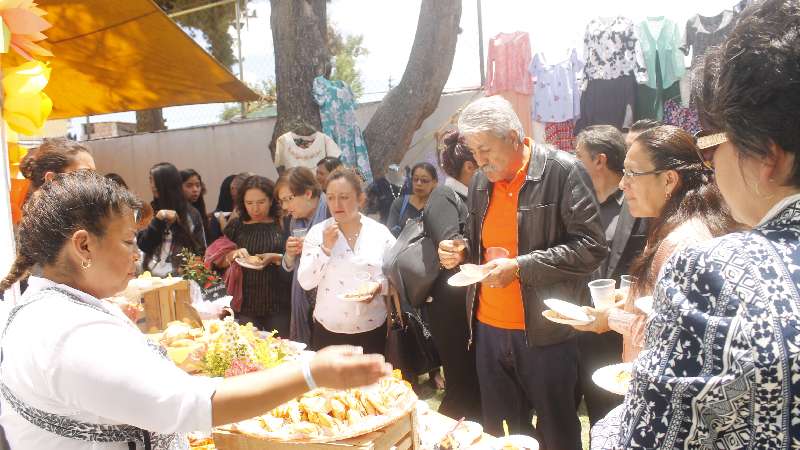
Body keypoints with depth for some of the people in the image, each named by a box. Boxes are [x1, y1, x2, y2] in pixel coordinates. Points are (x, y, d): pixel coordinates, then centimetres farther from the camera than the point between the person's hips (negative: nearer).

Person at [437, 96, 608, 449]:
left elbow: (591, 247, -14)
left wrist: (521, 267, -21)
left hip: (545, 331, -5)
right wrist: (461, 253, 0)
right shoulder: (480, 182, 9)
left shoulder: (562, 171, -11)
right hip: (488, 329, 6)